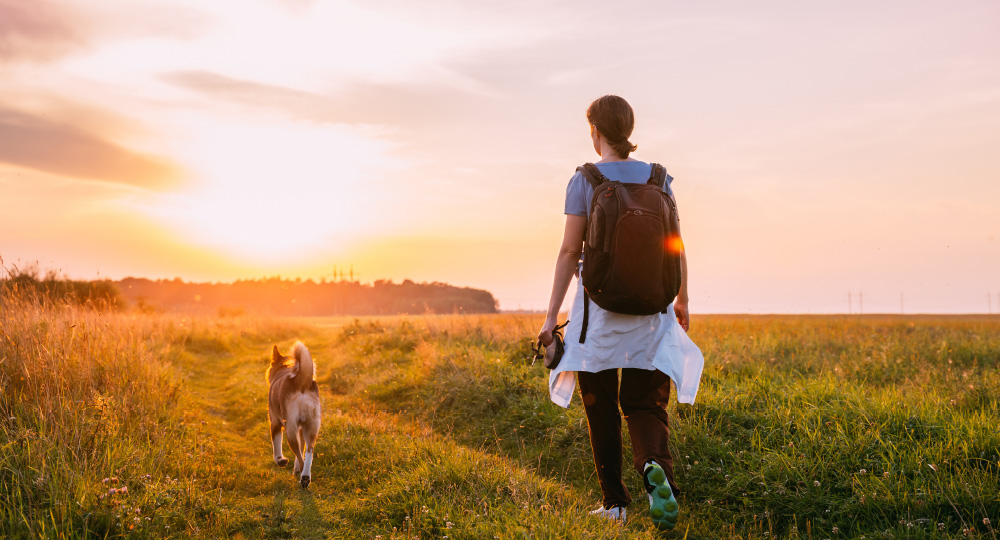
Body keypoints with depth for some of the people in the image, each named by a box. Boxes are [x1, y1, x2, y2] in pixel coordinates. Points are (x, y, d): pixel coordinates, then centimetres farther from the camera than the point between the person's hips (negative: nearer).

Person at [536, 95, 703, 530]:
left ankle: (614, 502, 15)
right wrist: (682, 300, 20)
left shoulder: (584, 180, -5)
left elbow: (569, 253, -7)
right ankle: (655, 468, -24)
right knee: (645, 404, 7)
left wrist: (551, 316, -2)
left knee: (601, 409, 12)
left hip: (598, 307, -2)